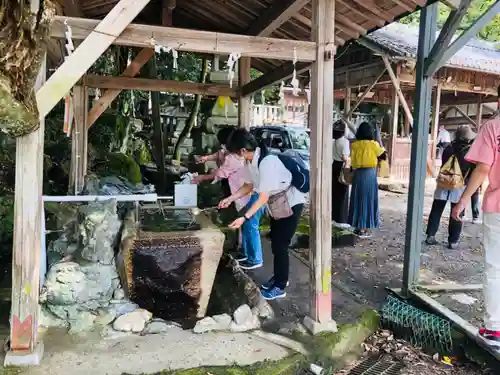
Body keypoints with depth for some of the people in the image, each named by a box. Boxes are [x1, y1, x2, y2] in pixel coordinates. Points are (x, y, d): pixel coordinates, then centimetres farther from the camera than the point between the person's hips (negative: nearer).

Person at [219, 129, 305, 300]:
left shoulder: (267, 162, -32)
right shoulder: (251, 161, -6)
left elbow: (264, 197, -30)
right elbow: (250, 185, 10)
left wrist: (244, 218, -31)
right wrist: (230, 199, 4)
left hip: (290, 204, -8)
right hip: (276, 205, 9)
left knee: (281, 246, -1)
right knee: (275, 244, 17)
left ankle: (280, 287, 15)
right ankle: (278, 278, 36)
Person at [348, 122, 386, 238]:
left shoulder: (354, 144, -1)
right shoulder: (374, 144, -7)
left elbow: (352, 161, 2)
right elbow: (383, 155, 6)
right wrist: (381, 146, 20)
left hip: (358, 174, 2)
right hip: (370, 174, -2)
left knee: (358, 199, 11)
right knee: (368, 200, 5)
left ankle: (359, 228, 16)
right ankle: (366, 229, 8)